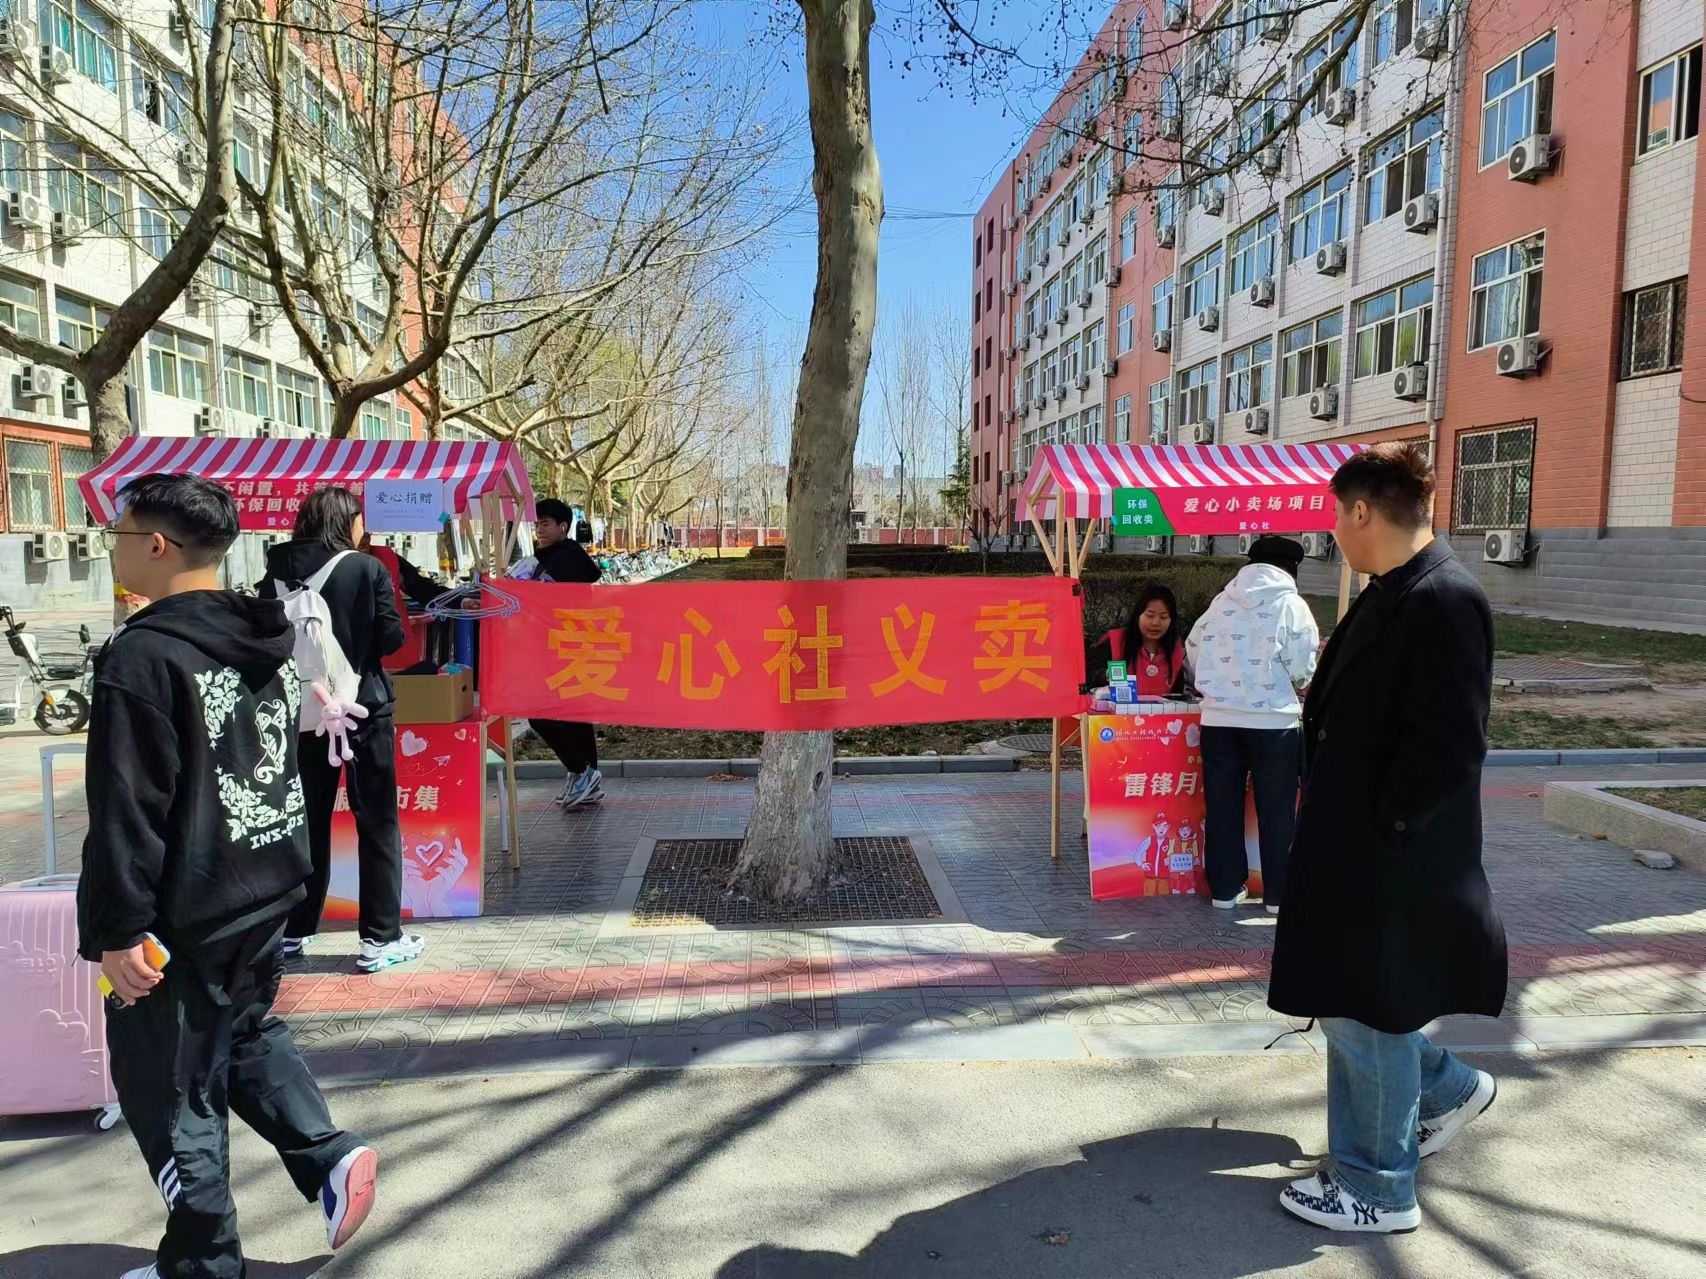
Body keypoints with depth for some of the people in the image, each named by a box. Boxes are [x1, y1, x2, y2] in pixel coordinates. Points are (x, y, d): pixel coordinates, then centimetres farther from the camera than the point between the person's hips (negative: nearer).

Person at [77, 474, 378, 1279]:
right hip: (268, 887, 8)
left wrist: (117, 927, -15)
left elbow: (127, 811, -20)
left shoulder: (144, 656, -19)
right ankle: (328, 1156, 19)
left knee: (168, 1088, 8)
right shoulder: (264, 641, 7)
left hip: (186, 913, -8)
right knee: (247, 1034, 27)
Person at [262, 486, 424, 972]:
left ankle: (293, 930, 25)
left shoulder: (278, 573, 2)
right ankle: (380, 939, 6)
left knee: (307, 821, 16)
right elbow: (391, 639, -10)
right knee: (377, 824, 4)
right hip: (363, 709, -4)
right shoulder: (368, 569, -9)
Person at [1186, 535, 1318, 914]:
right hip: (1274, 721, -3)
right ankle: (1280, 893, 14)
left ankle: (1225, 888, 17)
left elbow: (1193, 651, 11)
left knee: (1222, 807, 10)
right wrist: (1299, 684, 15)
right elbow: (1302, 671, -7)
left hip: (1219, 719, 3)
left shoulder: (1221, 602, 7)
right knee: (1277, 811, 7)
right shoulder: (1291, 605, -3)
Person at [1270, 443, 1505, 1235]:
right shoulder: (1392, 595, 9)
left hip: (1388, 859, -9)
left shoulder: (1443, 602, -21)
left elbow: (1449, 750, -24)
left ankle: (1377, 1191, 24)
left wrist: (1376, 825, -16)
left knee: (1363, 1015, 5)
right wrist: (1327, 801, 10)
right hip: (1354, 846, 9)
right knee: (1351, 1003, 22)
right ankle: (1448, 1089, 45)